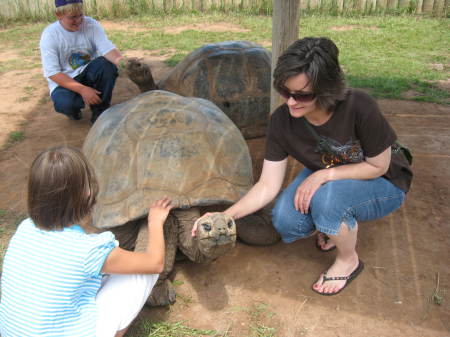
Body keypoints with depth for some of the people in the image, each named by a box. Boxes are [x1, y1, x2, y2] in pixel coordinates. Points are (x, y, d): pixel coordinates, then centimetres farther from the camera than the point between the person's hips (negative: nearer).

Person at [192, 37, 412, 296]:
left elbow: (378, 166, -18)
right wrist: (225, 216, -31)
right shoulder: (282, 121, -21)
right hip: (325, 180, 4)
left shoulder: (359, 108, -33)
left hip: (382, 185, -3)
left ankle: (349, 261, -4)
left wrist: (325, 175, -29)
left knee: (328, 197, -36)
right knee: (286, 221, -23)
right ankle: (344, 224, 9)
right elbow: (267, 186, -18)